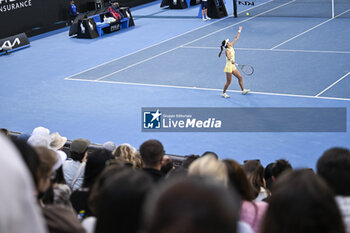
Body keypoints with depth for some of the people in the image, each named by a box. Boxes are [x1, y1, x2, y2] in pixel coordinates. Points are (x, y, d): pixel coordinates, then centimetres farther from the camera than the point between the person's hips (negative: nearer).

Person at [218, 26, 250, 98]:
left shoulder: (231, 46, 4)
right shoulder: (227, 50, -20)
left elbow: (236, 38, 13)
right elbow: (228, 57, -41)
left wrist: (239, 31, 17)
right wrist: (231, 60, -61)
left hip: (233, 66, 9)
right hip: (229, 67, -9)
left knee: (240, 77, 13)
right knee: (228, 82, -2)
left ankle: (243, 90, 23)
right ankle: (223, 93, 12)